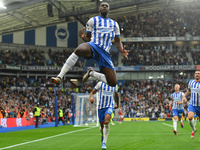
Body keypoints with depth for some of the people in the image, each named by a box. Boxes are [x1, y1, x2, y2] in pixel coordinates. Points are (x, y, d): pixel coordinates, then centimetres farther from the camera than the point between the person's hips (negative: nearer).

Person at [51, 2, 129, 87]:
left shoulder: (114, 24, 24)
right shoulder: (93, 20, 15)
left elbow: (117, 41, 25)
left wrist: (122, 51, 4)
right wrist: (83, 37, -9)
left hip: (105, 53, 4)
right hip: (93, 46, -4)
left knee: (113, 83, -9)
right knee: (79, 50, -43)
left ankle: (91, 73, 19)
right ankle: (59, 77, -40)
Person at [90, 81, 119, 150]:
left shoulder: (114, 86, 5)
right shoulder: (100, 84, -3)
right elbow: (92, 92, -1)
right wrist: (91, 97, -24)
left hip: (109, 106, 0)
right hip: (101, 106, 1)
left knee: (106, 122, -26)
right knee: (102, 125, 8)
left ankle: (104, 143, -23)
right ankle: (102, 134, 46)